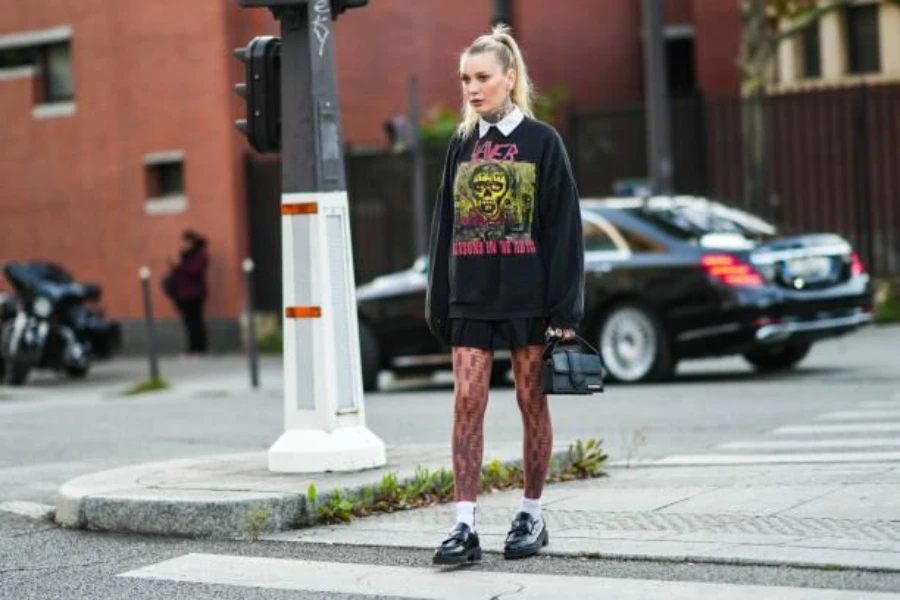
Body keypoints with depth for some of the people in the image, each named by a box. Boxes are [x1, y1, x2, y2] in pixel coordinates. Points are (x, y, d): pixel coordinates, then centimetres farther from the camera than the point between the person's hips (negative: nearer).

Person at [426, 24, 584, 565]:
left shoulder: (542, 142, -1)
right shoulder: (462, 145, 11)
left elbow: (563, 227, -4)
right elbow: (445, 226, 14)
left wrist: (564, 308, -9)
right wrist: (440, 303, 9)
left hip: (527, 295, -3)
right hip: (471, 296, 3)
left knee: (532, 402, 4)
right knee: (467, 402, -5)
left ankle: (532, 516, 16)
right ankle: (466, 525, -7)